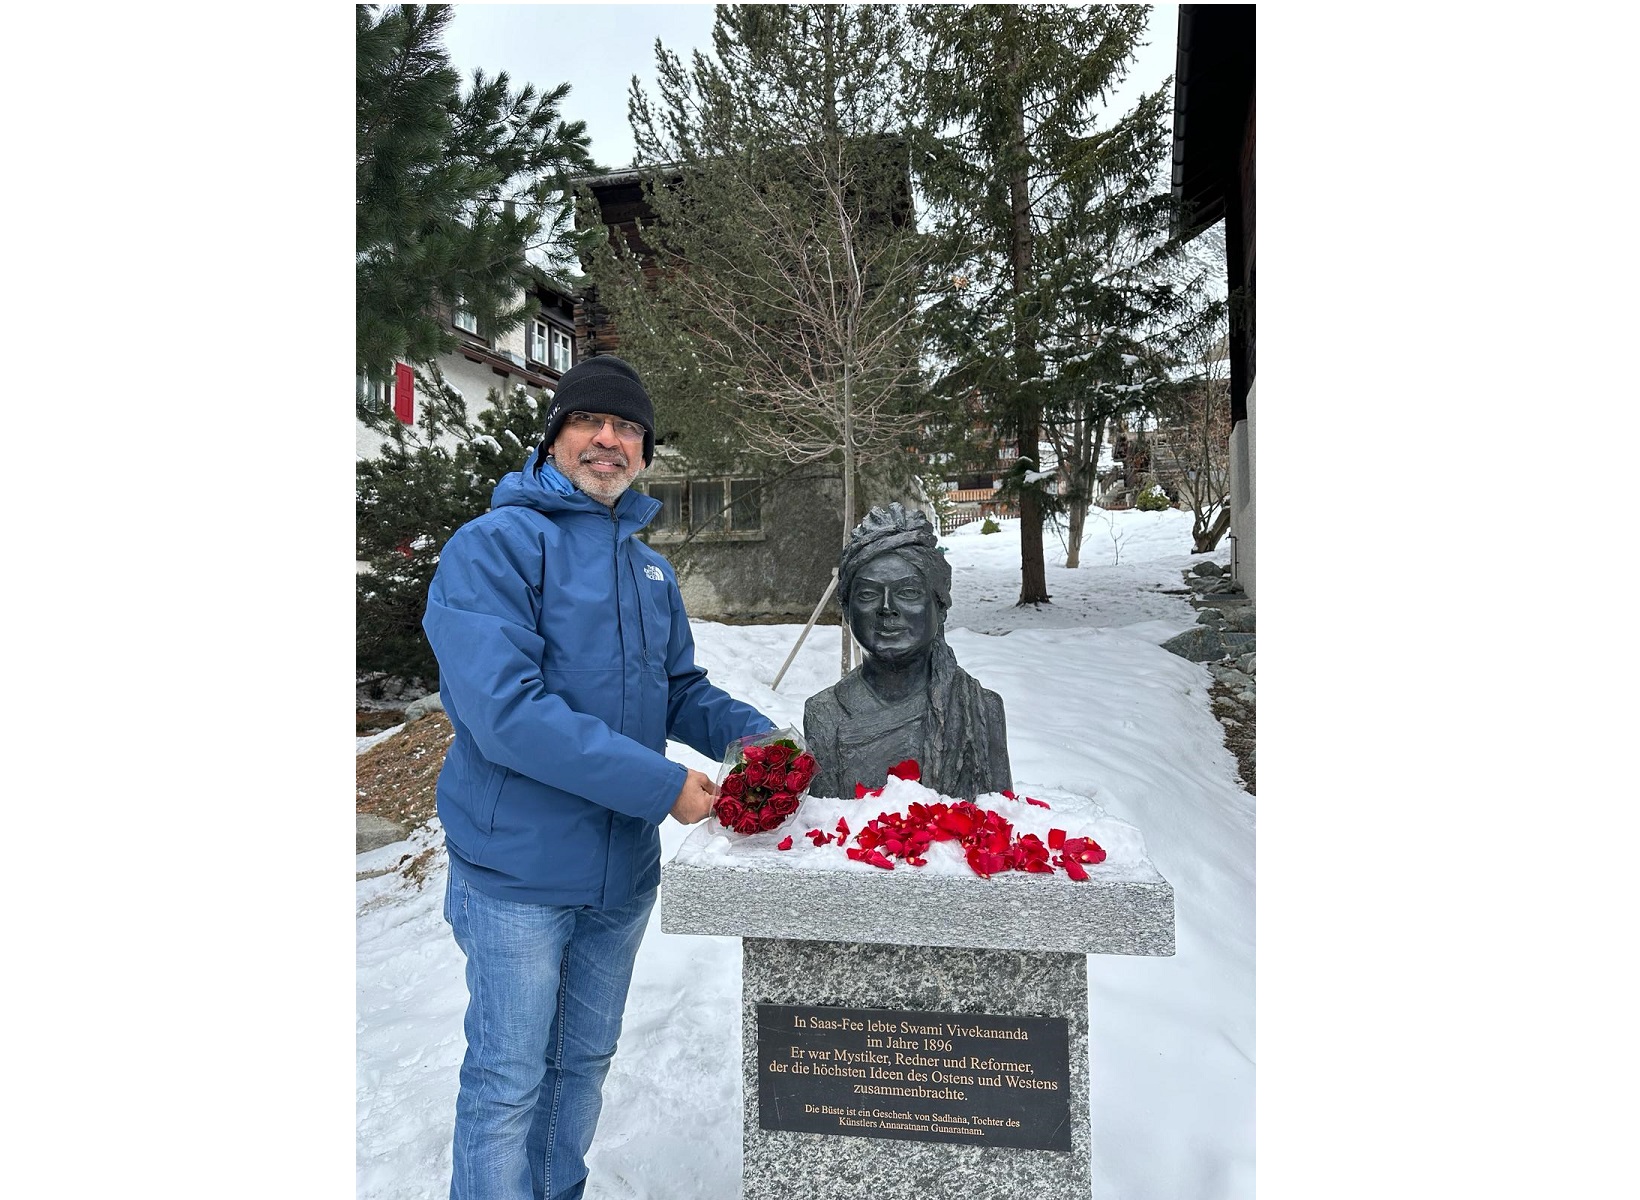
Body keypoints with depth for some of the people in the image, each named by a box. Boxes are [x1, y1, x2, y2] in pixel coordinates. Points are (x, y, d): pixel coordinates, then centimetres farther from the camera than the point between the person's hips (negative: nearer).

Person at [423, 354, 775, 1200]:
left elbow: (681, 689, 14)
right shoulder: (495, 544, -14)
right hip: (518, 873, -6)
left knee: (584, 1064, 24)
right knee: (508, 1083, 10)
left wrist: (747, 732, -6)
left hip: (624, 869, 7)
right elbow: (504, 708, -25)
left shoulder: (650, 568, 9)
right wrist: (660, 784, -26)